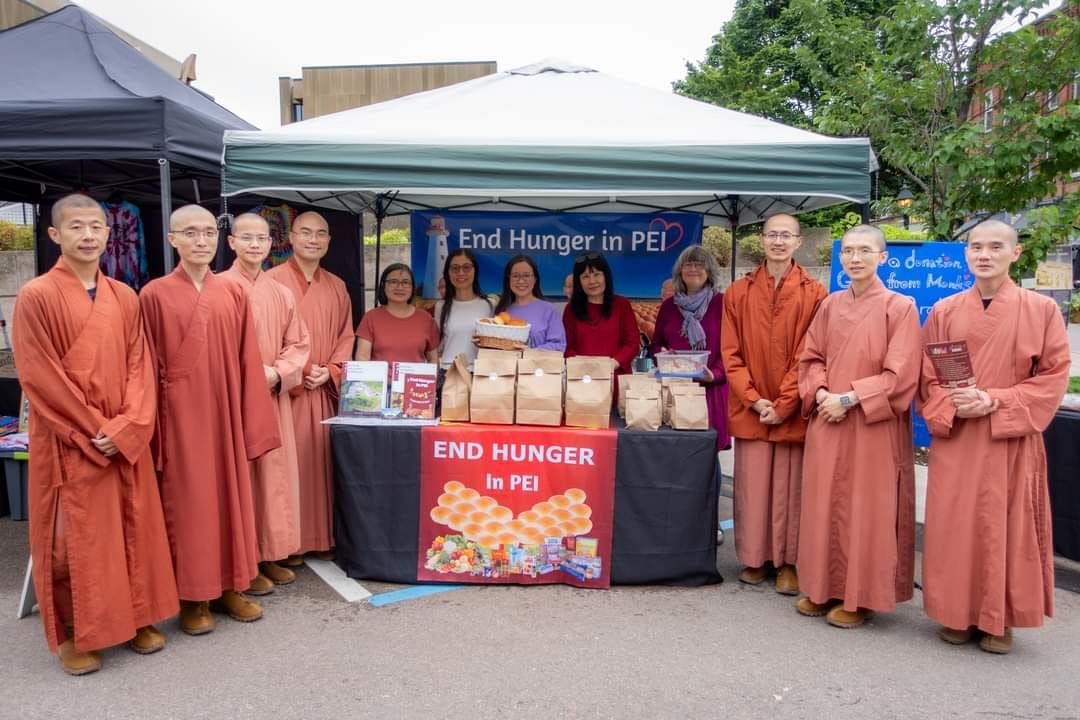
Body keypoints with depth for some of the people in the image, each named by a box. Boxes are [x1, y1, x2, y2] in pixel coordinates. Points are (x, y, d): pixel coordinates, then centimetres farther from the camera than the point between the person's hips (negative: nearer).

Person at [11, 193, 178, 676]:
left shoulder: (125, 298, 7)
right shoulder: (36, 296, -7)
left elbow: (139, 367, 4)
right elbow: (39, 377, -11)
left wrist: (126, 426, -10)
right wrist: (93, 429, -13)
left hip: (126, 439, 4)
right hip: (69, 443, -4)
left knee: (134, 528, 10)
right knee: (74, 537, 5)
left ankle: (136, 617, 26)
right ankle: (72, 634, 21)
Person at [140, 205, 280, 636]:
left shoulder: (234, 294, 4)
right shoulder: (155, 295, -4)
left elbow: (248, 362, 4)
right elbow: (149, 368, -4)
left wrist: (251, 423, 3)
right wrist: (152, 429, -5)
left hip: (225, 413, 3)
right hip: (180, 415, -3)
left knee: (230, 496, 11)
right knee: (187, 501, 5)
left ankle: (230, 587, 25)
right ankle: (192, 597, 18)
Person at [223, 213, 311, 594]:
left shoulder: (282, 294, 10)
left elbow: (298, 345, 9)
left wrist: (277, 374, -8)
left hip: (275, 397, 5)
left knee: (275, 475, 9)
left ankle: (270, 555, 22)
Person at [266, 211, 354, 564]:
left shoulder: (337, 287, 12)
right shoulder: (271, 281, -3)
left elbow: (345, 337, 11)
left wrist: (329, 372, -5)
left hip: (325, 391, 4)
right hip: (284, 389, -4)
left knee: (321, 460, 7)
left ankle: (322, 537, 17)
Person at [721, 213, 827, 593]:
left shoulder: (815, 294, 0)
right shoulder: (738, 292, 5)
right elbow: (731, 353, 3)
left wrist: (783, 404, -10)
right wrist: (754, 399, -7)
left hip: (794, 411, -1)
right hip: (750, 409, 2)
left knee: (790, 487, 5)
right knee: (751, 487, 6)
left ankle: (788, 562, 18)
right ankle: (754, 558, 20)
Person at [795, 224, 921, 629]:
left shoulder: (899, 308, -7)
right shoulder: (830, 306, 8)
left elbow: (901, 375, -12)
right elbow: (811, 358, 12)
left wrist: (849, 398, -16)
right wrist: (820, 394, -7)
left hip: (873, 427, -5)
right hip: (827, 422, 5)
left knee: (864, 511, 3)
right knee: (824, 505, 10)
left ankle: (860, 597, 16)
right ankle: (824, 588, 24)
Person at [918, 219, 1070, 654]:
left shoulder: (1041, 310, -1)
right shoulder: (944, 311, 4)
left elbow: (1054, 376, -3)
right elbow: (927, 377, 6)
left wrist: (996, 402, -15)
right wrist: (951, 407, -14)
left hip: (1011, 441, -1)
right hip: (954, 440, 2)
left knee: (1006, 529, 5)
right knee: (954, 528, 6)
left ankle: (999, 620, 20)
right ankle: (957, 614, 21)